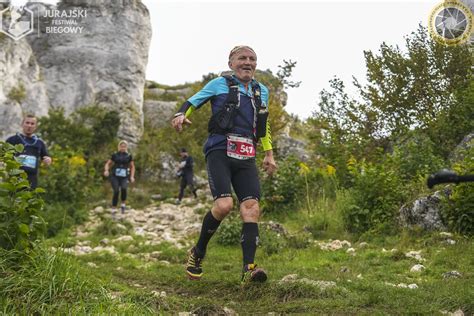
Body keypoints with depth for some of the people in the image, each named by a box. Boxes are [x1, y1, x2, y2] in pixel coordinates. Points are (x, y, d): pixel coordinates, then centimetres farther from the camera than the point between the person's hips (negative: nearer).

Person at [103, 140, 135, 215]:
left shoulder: (129, 156, 7)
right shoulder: (115, 155, 7)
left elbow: (132, 167, 16)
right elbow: (108, 164, 12)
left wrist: (132, 176, 4)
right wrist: (106, 170, -8)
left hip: (124, 177, 0)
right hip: (114, 176, 0)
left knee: (123, 189, -28)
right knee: (116, 191, -16)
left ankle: (123, 205, -7)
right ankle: (114, 209, -3)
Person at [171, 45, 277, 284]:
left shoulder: (262, 91, 20)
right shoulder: (220, 84, 7)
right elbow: (194, 101, 8)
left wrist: (269, 155, 24)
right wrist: (181, 115, -14)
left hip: (246, 157, 5)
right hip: (220, 150, -5)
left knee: (251, 208, -13)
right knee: (224, 204, -21)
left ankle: (249, 269, -15)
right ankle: (198, 253, 2)